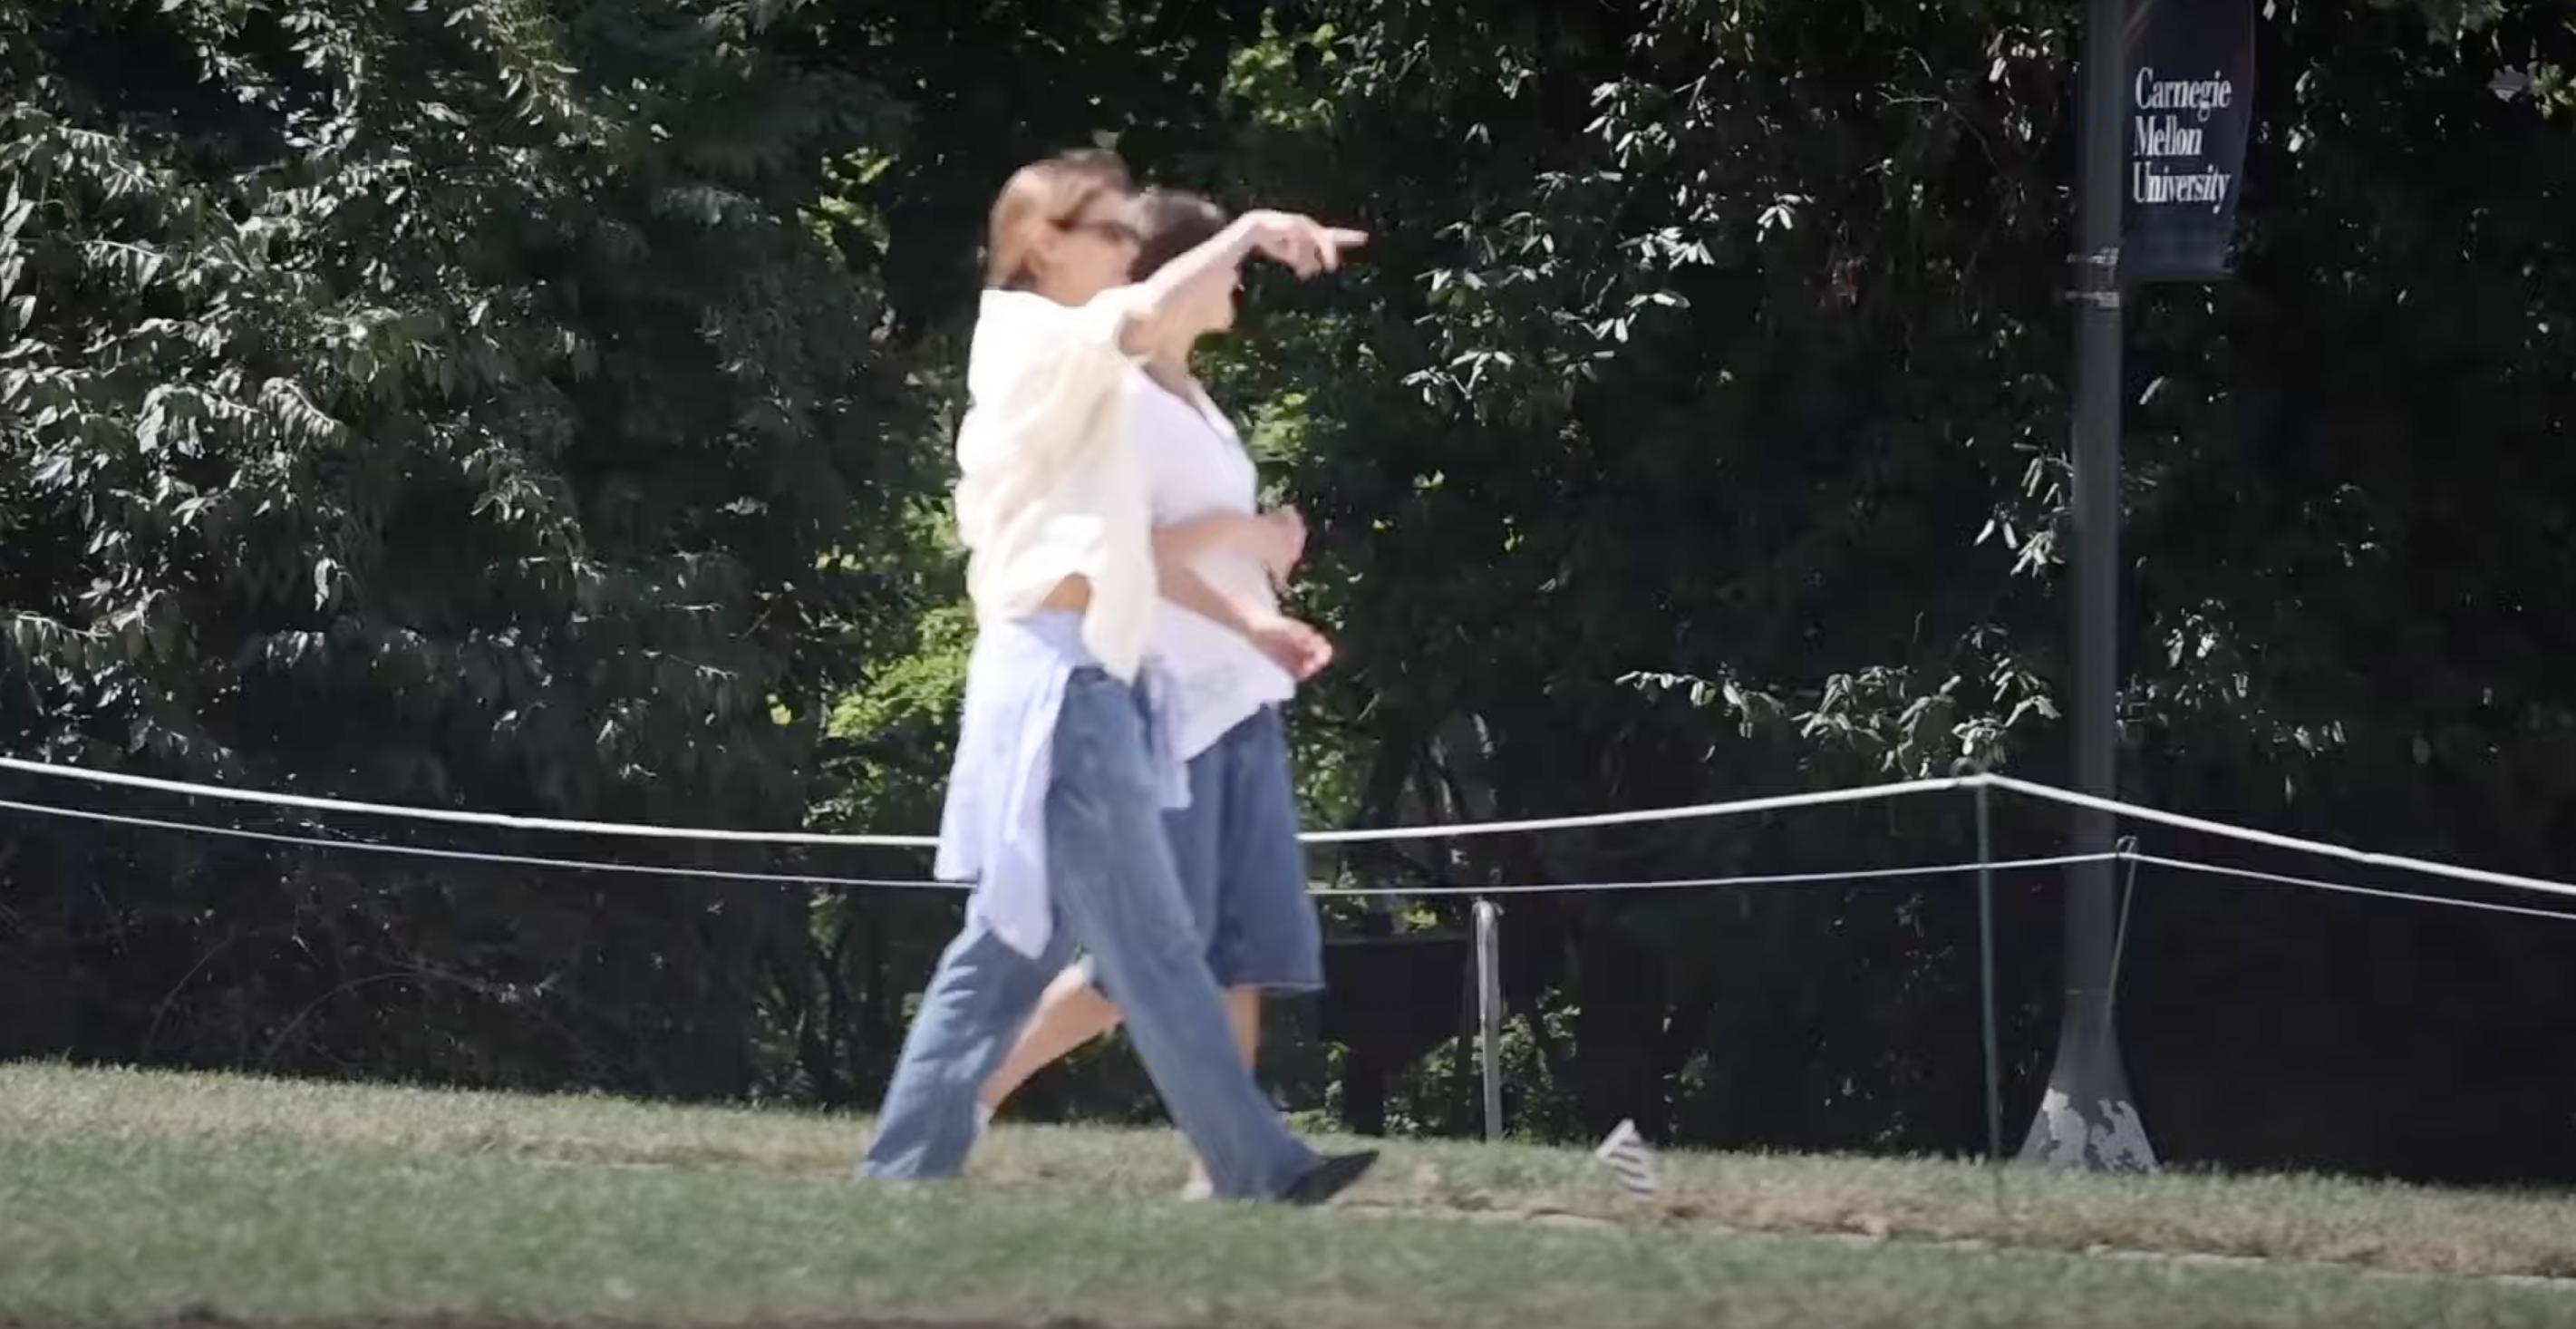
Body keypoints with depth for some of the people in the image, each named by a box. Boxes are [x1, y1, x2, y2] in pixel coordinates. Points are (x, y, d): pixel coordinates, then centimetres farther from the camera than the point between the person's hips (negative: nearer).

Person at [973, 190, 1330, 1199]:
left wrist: (1259, 616, 6)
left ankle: (1225, 1163, -1)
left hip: (1238, 701, 9)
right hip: (1165, 708, -9)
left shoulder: (1192, 399, 17)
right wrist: (1237, 532, -13)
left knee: (1251, 948, 1)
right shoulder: (1123, 397, -11)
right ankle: (965, 1099, 0)